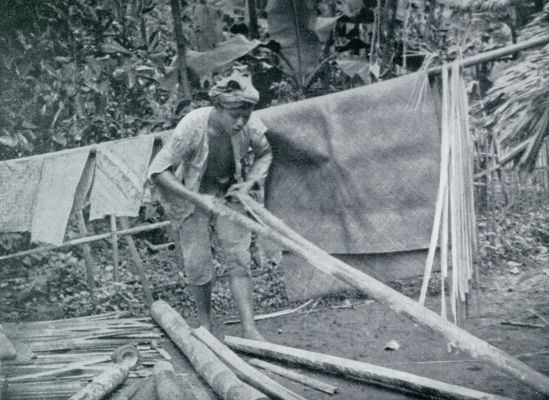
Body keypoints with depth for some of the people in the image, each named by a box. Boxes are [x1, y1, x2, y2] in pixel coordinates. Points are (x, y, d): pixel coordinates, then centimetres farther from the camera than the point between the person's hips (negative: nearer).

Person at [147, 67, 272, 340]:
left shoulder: (251, 127, -21)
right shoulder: (193, 126, -32)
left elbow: (264, 154, 3)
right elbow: (157, 171, -27)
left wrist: (251, 183, -14)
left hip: (228, 192, 2)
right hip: (190, 193, -2)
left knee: (237, 257, -7)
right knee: (198, 263, -1)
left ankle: (248, 328, -6)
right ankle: (205, 323, 22)